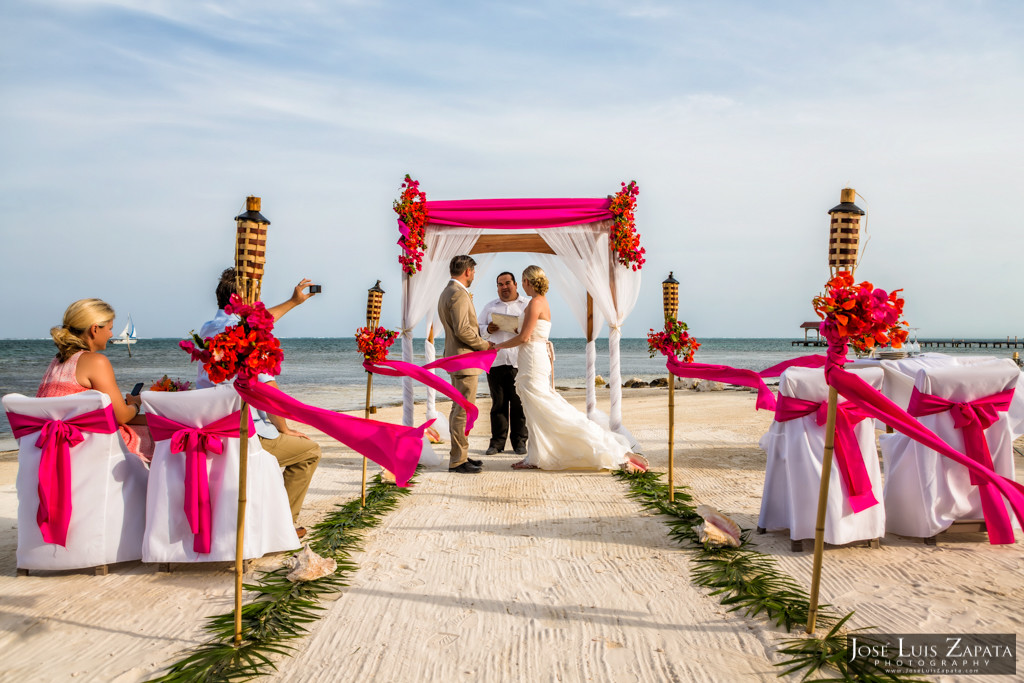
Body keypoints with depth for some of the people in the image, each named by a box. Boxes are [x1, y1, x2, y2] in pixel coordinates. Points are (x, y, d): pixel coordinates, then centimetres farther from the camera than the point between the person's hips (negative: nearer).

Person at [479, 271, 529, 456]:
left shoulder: (528, 305, 12)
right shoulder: (490, 307, 19)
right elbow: (479, 330, 17)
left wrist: (520, 328, -16)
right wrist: (488, 329, -5)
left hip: (519, 362, -2)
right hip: (495, 362, 2)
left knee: (519, 403, -2)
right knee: (498, 403, 2)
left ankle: (519, 441, 7)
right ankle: (497, 441, 8)